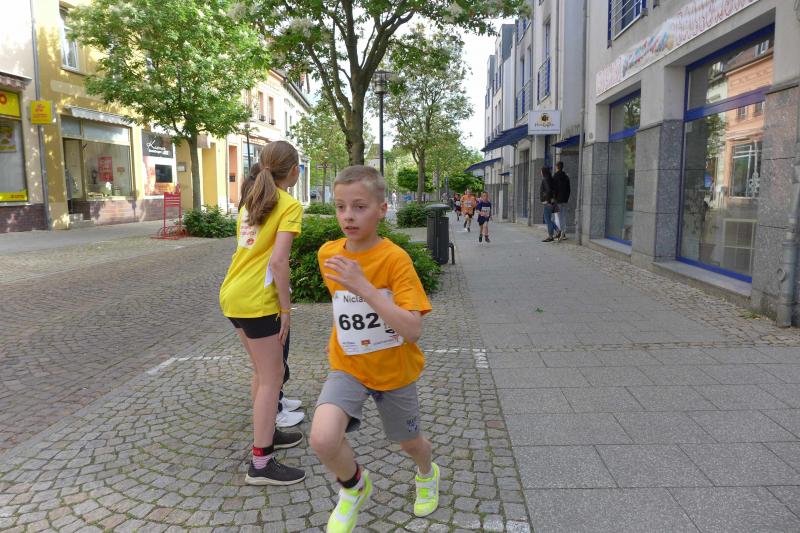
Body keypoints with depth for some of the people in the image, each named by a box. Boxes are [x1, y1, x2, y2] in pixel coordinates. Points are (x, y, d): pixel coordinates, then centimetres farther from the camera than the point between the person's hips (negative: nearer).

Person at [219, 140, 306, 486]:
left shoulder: (252, 199, 15)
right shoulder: (289, 206, -10)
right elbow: (278, 260, -19)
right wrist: (286, 308, -13)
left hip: (232, 293, 9)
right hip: (256, 300, -9)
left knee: (263, 370, 22)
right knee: (271, 378, 1)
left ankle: (267, 433, 37)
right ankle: (261, 465, 6)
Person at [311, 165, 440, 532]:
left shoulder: (395, 258, -22)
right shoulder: (328, 253, -6)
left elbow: (412, 330, -31)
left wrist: (363, 286, -37)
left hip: (394, 370, -2)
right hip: (348, 367, 3)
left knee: (410, 443, 20)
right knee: (323, 439, -22)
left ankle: (427, 474, 58)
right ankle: (354, 487, 12)